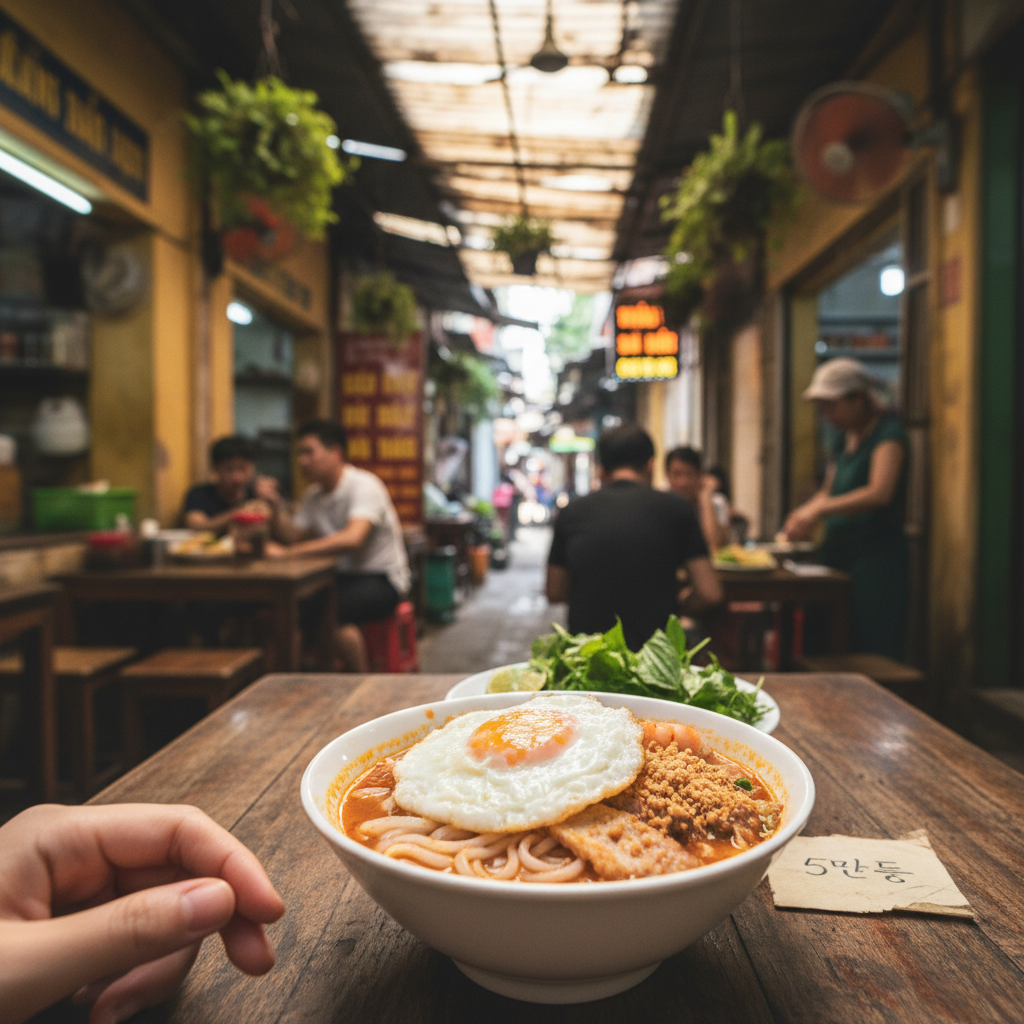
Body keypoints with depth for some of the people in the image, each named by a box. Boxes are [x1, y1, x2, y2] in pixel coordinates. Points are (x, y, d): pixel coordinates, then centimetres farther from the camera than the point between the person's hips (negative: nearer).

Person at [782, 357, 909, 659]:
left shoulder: (888, 432, -8)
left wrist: (818, 511, -24)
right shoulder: (844, 439, 16)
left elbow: (879, 493, -22)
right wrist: (804, 514, 0)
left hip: (876, 557, -8)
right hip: (839, 553, 8)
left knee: (874, 654, -4)